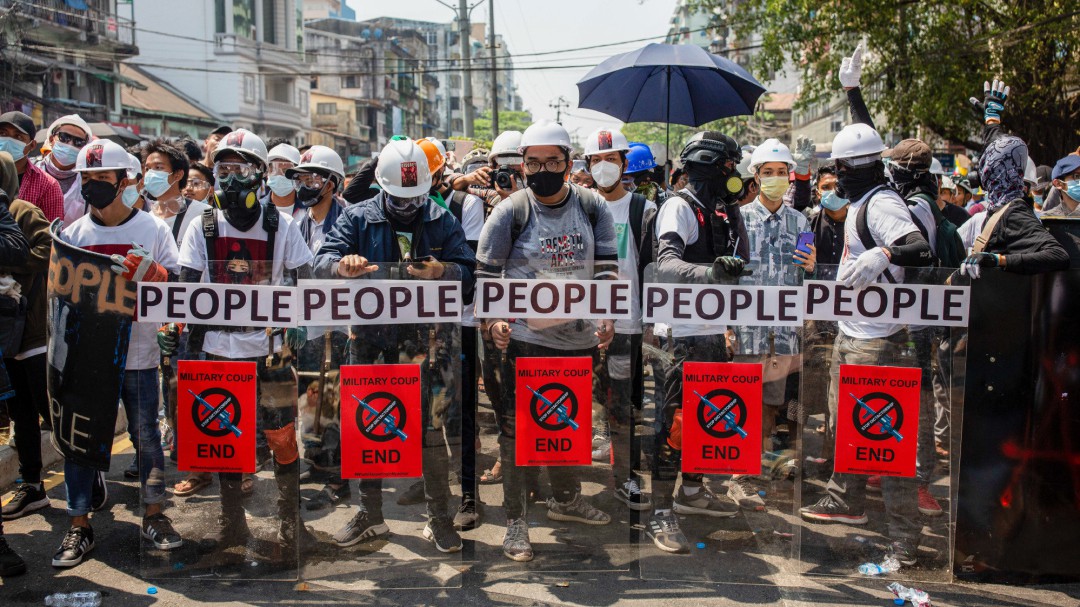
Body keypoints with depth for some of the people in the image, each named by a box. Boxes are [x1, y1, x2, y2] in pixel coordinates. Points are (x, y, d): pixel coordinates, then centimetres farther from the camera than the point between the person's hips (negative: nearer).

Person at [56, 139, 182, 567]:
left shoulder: (153, 229, -1)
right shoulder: (73, 232, 4)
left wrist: (149, 273, -20)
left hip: (137, 351, -2)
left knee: (146, 433, 8)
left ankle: (154, 515, 22)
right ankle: (79, 527, 17)